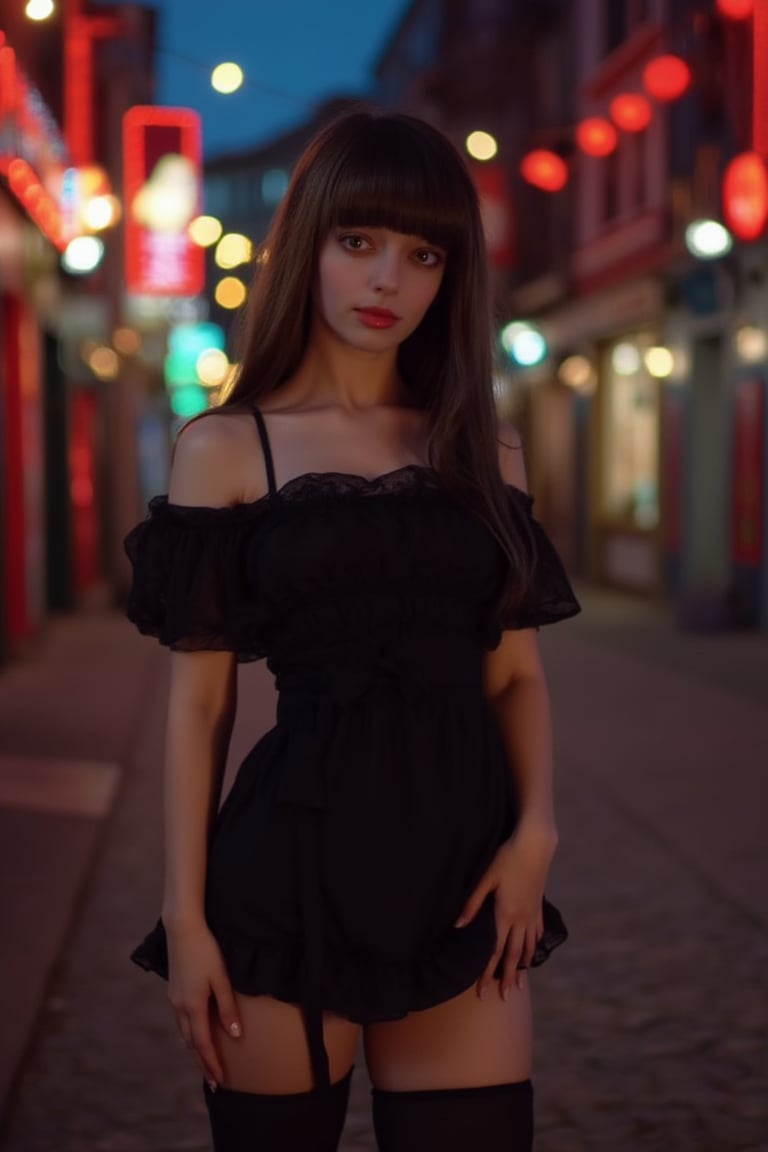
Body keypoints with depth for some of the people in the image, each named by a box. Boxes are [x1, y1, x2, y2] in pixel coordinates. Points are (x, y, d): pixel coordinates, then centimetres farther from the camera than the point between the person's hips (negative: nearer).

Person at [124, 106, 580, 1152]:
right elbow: (200, 698, 0)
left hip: (462, 860, 3)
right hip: (296, 859, -2)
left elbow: (516, 671, 11)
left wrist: (535, 829, -6)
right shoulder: (227, 448, 1)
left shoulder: (484, 449, 10)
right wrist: (184, 914, -5)